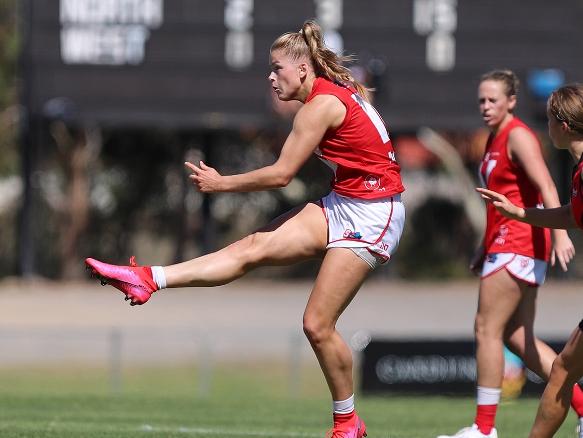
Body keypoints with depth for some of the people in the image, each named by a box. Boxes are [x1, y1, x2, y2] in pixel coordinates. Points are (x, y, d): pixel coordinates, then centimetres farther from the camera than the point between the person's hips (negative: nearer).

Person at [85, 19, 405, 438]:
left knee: (318, 325, -8)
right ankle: (149, 279, -16)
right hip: (342, 204, 9)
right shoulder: (337, 92, 11)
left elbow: (281, 174, -14)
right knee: (254, 247, -6)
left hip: (370, 215, -9)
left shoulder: (321, 105, -16)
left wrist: (220, 183, -3)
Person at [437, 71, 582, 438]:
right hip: (505, 243, 10)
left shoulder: (518, 136, -11)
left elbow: (546, 187, -21)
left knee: (487, 329, -8)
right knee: (516, 337, 9)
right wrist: (486, 248, 25)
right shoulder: (494, 140, 18)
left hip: (518, 243, -10)